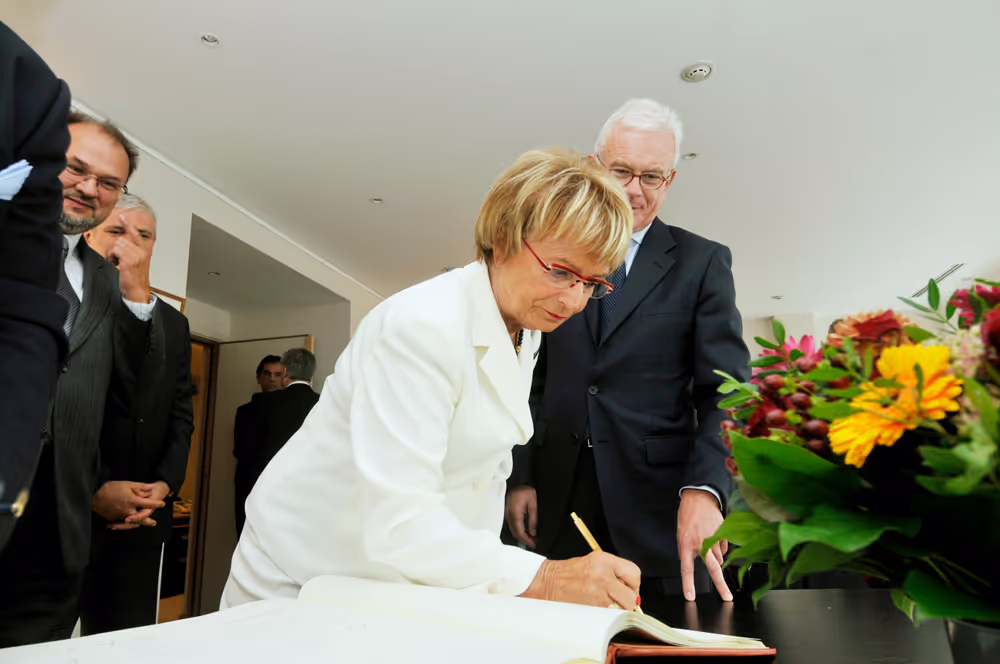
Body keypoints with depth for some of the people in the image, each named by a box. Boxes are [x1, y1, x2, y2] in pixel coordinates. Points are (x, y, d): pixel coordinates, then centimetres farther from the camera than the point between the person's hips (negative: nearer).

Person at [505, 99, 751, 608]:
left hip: (660, 511, -1)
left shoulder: (703, 263, 4)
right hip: (560, 506, 2)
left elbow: (725, 390, -5)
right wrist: (520, 477, 3)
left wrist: (703, 488, -20)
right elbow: (533, 383, 10)